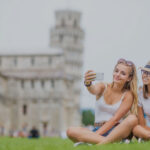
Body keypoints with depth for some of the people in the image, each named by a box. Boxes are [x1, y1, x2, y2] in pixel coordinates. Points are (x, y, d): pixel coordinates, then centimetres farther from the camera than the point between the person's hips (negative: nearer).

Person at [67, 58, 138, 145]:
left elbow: (115, 118, -7)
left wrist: (96, 134, -17)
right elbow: (94, 90, -17)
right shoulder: (104, 87, 8)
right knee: (71, 131, -26)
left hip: (116, 132, -2)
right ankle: (110, 142, -39)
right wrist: (88, 83, -42)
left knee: (132, 119, -32)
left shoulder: (128, 95, 1)